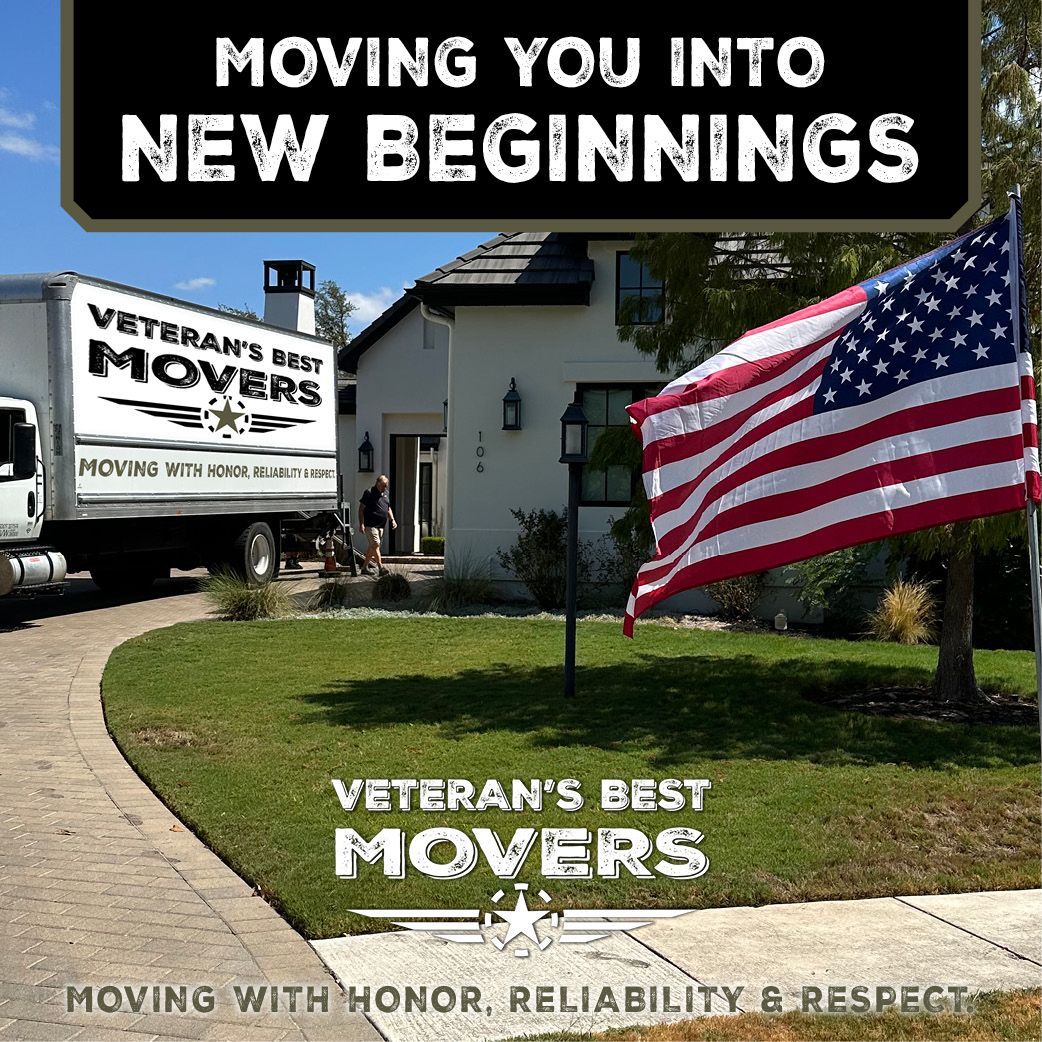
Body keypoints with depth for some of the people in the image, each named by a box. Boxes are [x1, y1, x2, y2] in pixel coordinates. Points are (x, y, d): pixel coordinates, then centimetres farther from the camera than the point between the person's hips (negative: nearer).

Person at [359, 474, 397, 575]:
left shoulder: (385, 494, 16)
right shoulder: (369, 493, -7)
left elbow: (388, 508, 25)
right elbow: (361, 509, -8)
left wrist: (392, 520, 10)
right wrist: (362, 523, -15)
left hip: (381, 525, 8)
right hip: (371, 525, -8)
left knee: (372, 547, 11)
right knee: (376, 545, -15)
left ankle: (364, 567, 19)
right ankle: (380, 567, -21)